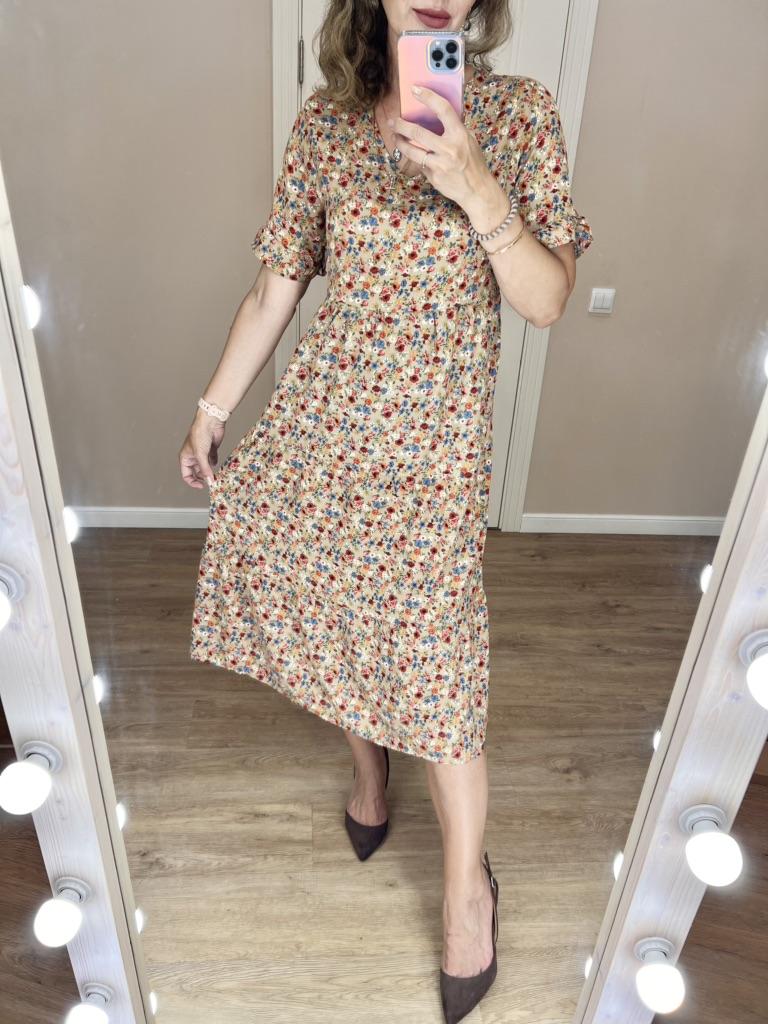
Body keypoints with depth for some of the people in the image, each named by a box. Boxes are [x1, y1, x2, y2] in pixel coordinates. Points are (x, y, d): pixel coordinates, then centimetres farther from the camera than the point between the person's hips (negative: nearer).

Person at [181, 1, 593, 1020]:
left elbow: (548, 301, -6)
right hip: (318, 413, 3)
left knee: (437, 673, 1)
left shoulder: (520, 113, -1)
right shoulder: (326, 122, 4)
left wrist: (474, 187, -20)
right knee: (326, 603, 14)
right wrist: (211, 411, 11)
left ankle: (465, 885, 27)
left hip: (436, 439, -2)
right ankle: (367, 764, 47)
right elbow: (273, 291, 8)